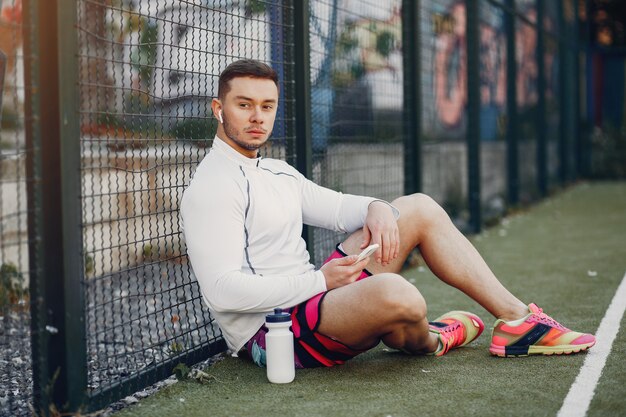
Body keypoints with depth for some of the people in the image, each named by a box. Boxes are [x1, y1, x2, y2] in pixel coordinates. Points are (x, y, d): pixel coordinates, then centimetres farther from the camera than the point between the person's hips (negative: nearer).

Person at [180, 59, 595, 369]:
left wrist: (376, 209, -4)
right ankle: (425, 341, 1)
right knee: (394, 293, -39)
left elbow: (337, 206, 20)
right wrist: (319, 280, -23)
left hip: (314, 297, 10)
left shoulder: (277, 171, 16)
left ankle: (517, 320, 9)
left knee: (419, 208, 11)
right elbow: (222, 291, -24)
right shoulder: (210, 188, -15)